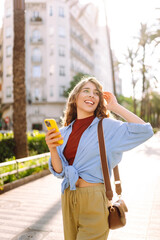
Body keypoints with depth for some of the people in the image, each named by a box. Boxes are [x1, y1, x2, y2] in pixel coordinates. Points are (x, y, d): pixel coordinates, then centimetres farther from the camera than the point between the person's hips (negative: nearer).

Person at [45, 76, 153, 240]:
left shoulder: (106, 126, -7)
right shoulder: (65, 132, 5)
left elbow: (146, 131, -19)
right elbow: (59, 171, 2)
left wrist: (115, 107, -12)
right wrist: (52, 149, -17)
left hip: (94, 199, -5)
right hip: (68, 197, 5)